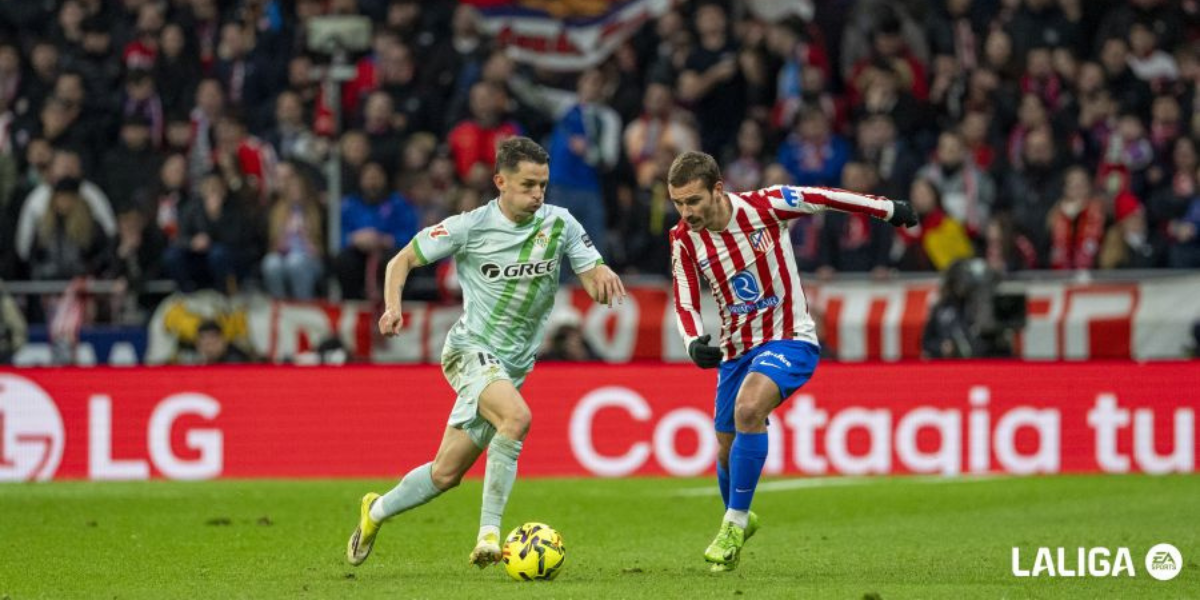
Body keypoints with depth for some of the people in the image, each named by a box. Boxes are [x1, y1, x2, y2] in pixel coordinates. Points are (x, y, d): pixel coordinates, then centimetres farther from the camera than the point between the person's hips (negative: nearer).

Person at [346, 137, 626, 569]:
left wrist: (602, 277, -24)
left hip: (512, 365, 5)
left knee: (446, 474, 8)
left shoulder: (559, 224, -1)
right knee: (517, 417, -33)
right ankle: (489, 533, -28)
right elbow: (403, 260, 1)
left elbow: (594, 280, 1)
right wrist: (393, 307, -17)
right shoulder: (470, 227, -9)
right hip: (471, 350, -5)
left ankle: (377, 511, 33)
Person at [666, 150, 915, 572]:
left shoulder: (765, 206, -17)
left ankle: (735, 524, -22)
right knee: (727, 449, 9)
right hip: (736, 348, 5)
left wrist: (889, 210, 8)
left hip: (788, 338, -5)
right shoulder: (683, 240, -8)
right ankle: (739, 520, 41)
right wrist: (694, 343, -30)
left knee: (748, 408, -30)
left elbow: (826, 198, -4)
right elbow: (685, 303, -7)